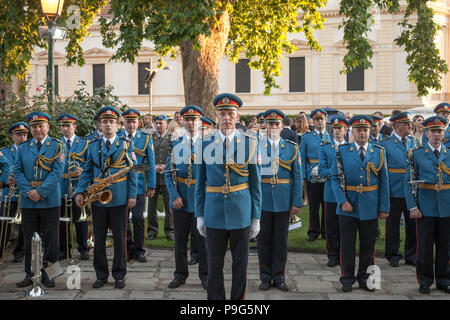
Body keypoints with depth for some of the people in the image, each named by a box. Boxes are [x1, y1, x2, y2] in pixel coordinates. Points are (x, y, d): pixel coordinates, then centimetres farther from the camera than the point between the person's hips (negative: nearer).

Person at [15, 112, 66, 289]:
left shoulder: (57, 146, 1)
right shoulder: (22, 148, 12)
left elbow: (57, 172, -8)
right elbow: (17, 172, 6)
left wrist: (40, 191, -15)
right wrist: (28, 192, -10)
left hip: (50, 201, -3)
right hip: (28, 201, 3)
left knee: (49, 239, 1)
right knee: (29, 239, 8)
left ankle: (44, 273, 12)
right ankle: (30, 274, 17)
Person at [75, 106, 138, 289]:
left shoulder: (126, 145, 3)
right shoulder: (92, 146, 10)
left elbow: (132, 171, 1)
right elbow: (87, 171, 9)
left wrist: (132, 195, -5)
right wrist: (80, 191, -3)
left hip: (119, 198, -2)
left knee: (119, 238, 5)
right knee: (99, 238, 7)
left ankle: (119, 275, 16)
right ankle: (101, 275, 18)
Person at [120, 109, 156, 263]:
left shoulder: (146, 138, 4)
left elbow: (151, 163, 3)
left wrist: (151, 186, -3)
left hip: (139, 184, -1)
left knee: (138, 217, -1)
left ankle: (138, 250, 12)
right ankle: (128, 248, 19)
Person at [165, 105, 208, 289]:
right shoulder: (175, 145, 5)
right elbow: (168, 174, 3)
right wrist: (175, 196, -9)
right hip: (180, 200, 2)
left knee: (203, 238, 6)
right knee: (180, 239, 9)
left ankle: (205, 275, 20)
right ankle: (180, 274, 23)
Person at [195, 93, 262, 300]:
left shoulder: (250, 143, 0)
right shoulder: (205, 144, 2)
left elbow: (255, 184, 2)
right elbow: (200, 183, 7)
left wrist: (256, 218, 0)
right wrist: (199, 215, 4)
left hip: (241, 213, 0)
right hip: (214, 214, 1)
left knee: (240, 265, 9)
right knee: (214, 266, 8)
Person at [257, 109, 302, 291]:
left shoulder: (292, 148, 4)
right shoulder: (256, 147, 2)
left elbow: (297, 177, 3)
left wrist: (296, 202, -3)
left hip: (283, 200, 1)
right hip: (262, 199, 0)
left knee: (281, 240, 8)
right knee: (264, 239, 7)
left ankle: (279, 277, 19)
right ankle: (265, 277, 19)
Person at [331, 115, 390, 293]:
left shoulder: (379, 152, 5)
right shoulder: (342, 151, 1)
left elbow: (384, 181, 5)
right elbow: (335, 178, -1)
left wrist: (384, 207, 1)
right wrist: (342, 201, -13)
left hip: (370, 207, 1)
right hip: (348, 206, -1)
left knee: (368, 245, 10)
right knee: (347, 245, 5)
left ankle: (364, 278, 25)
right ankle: (347, 279, 18)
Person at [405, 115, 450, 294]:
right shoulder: (417, 154, 1)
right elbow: (408, 182, -2)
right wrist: (412, 206, -9)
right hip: (425, 209, -2)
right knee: (425, 246, 4)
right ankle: (425, 281, 17)